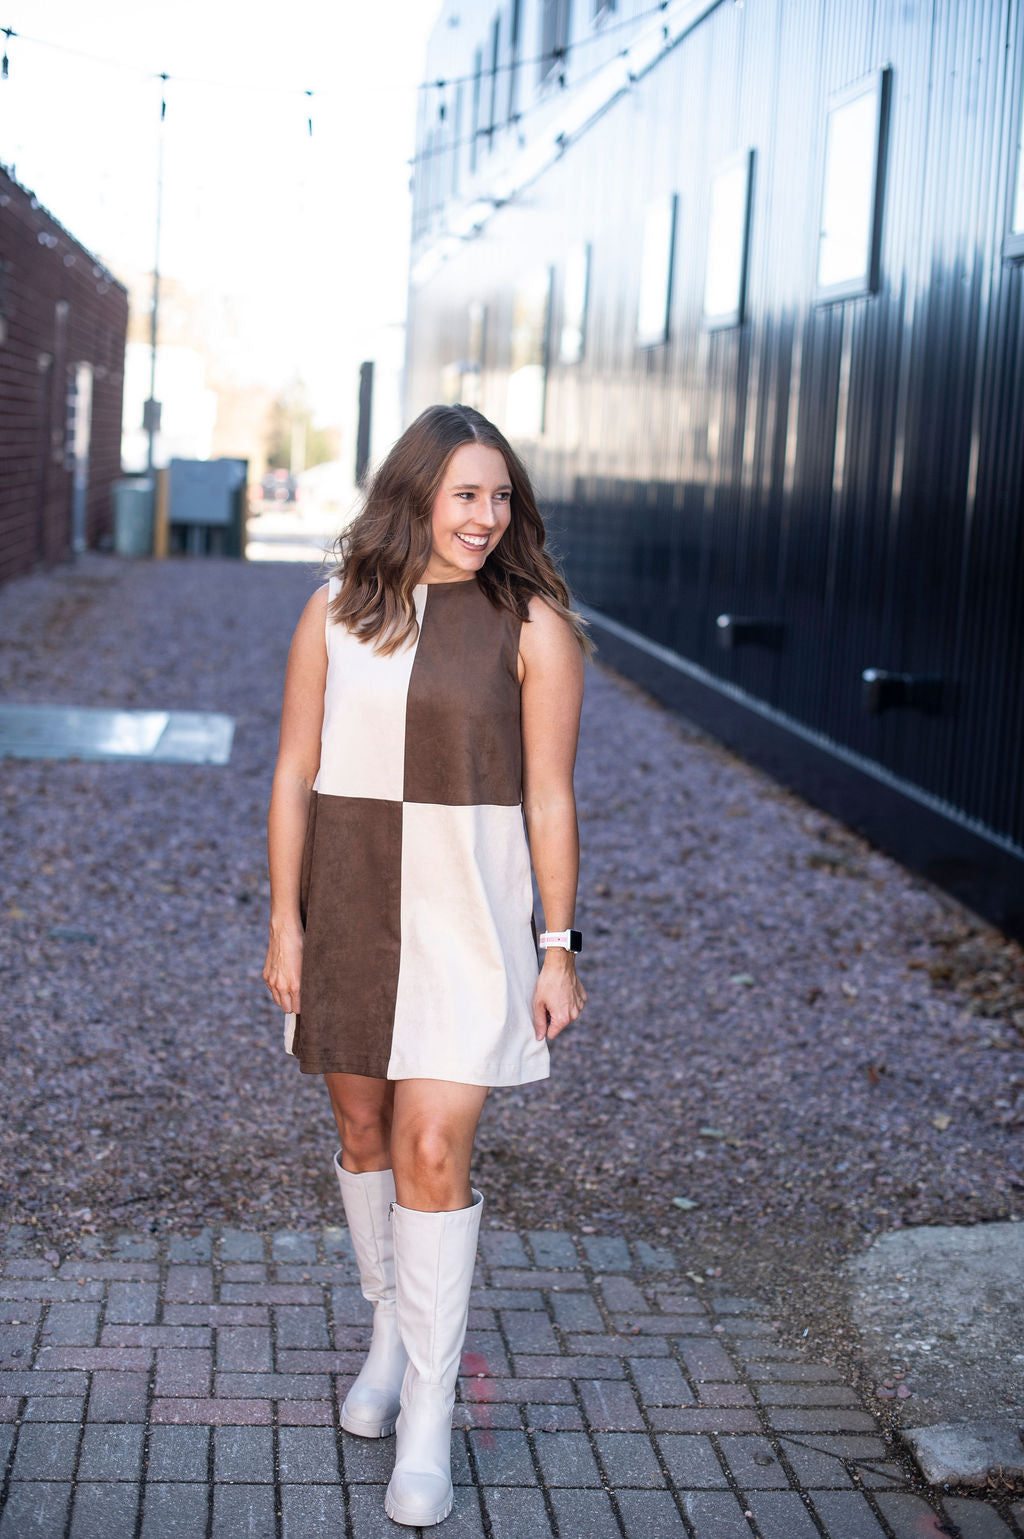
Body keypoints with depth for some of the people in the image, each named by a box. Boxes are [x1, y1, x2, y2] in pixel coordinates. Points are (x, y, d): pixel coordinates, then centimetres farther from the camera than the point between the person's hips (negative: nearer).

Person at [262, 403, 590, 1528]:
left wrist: (558, 948, -4)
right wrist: (284, 921, 0)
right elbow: (294, 772, 4)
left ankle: (428, 1419, 3)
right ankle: (390, 1332, 39)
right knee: (364, 1132, 15)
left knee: (432, 1151, -8)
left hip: (467, 916, -3)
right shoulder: (336, 613, 2)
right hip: (347, 905, 3)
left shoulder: (533, 626, -5)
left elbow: (549, 798, -3)